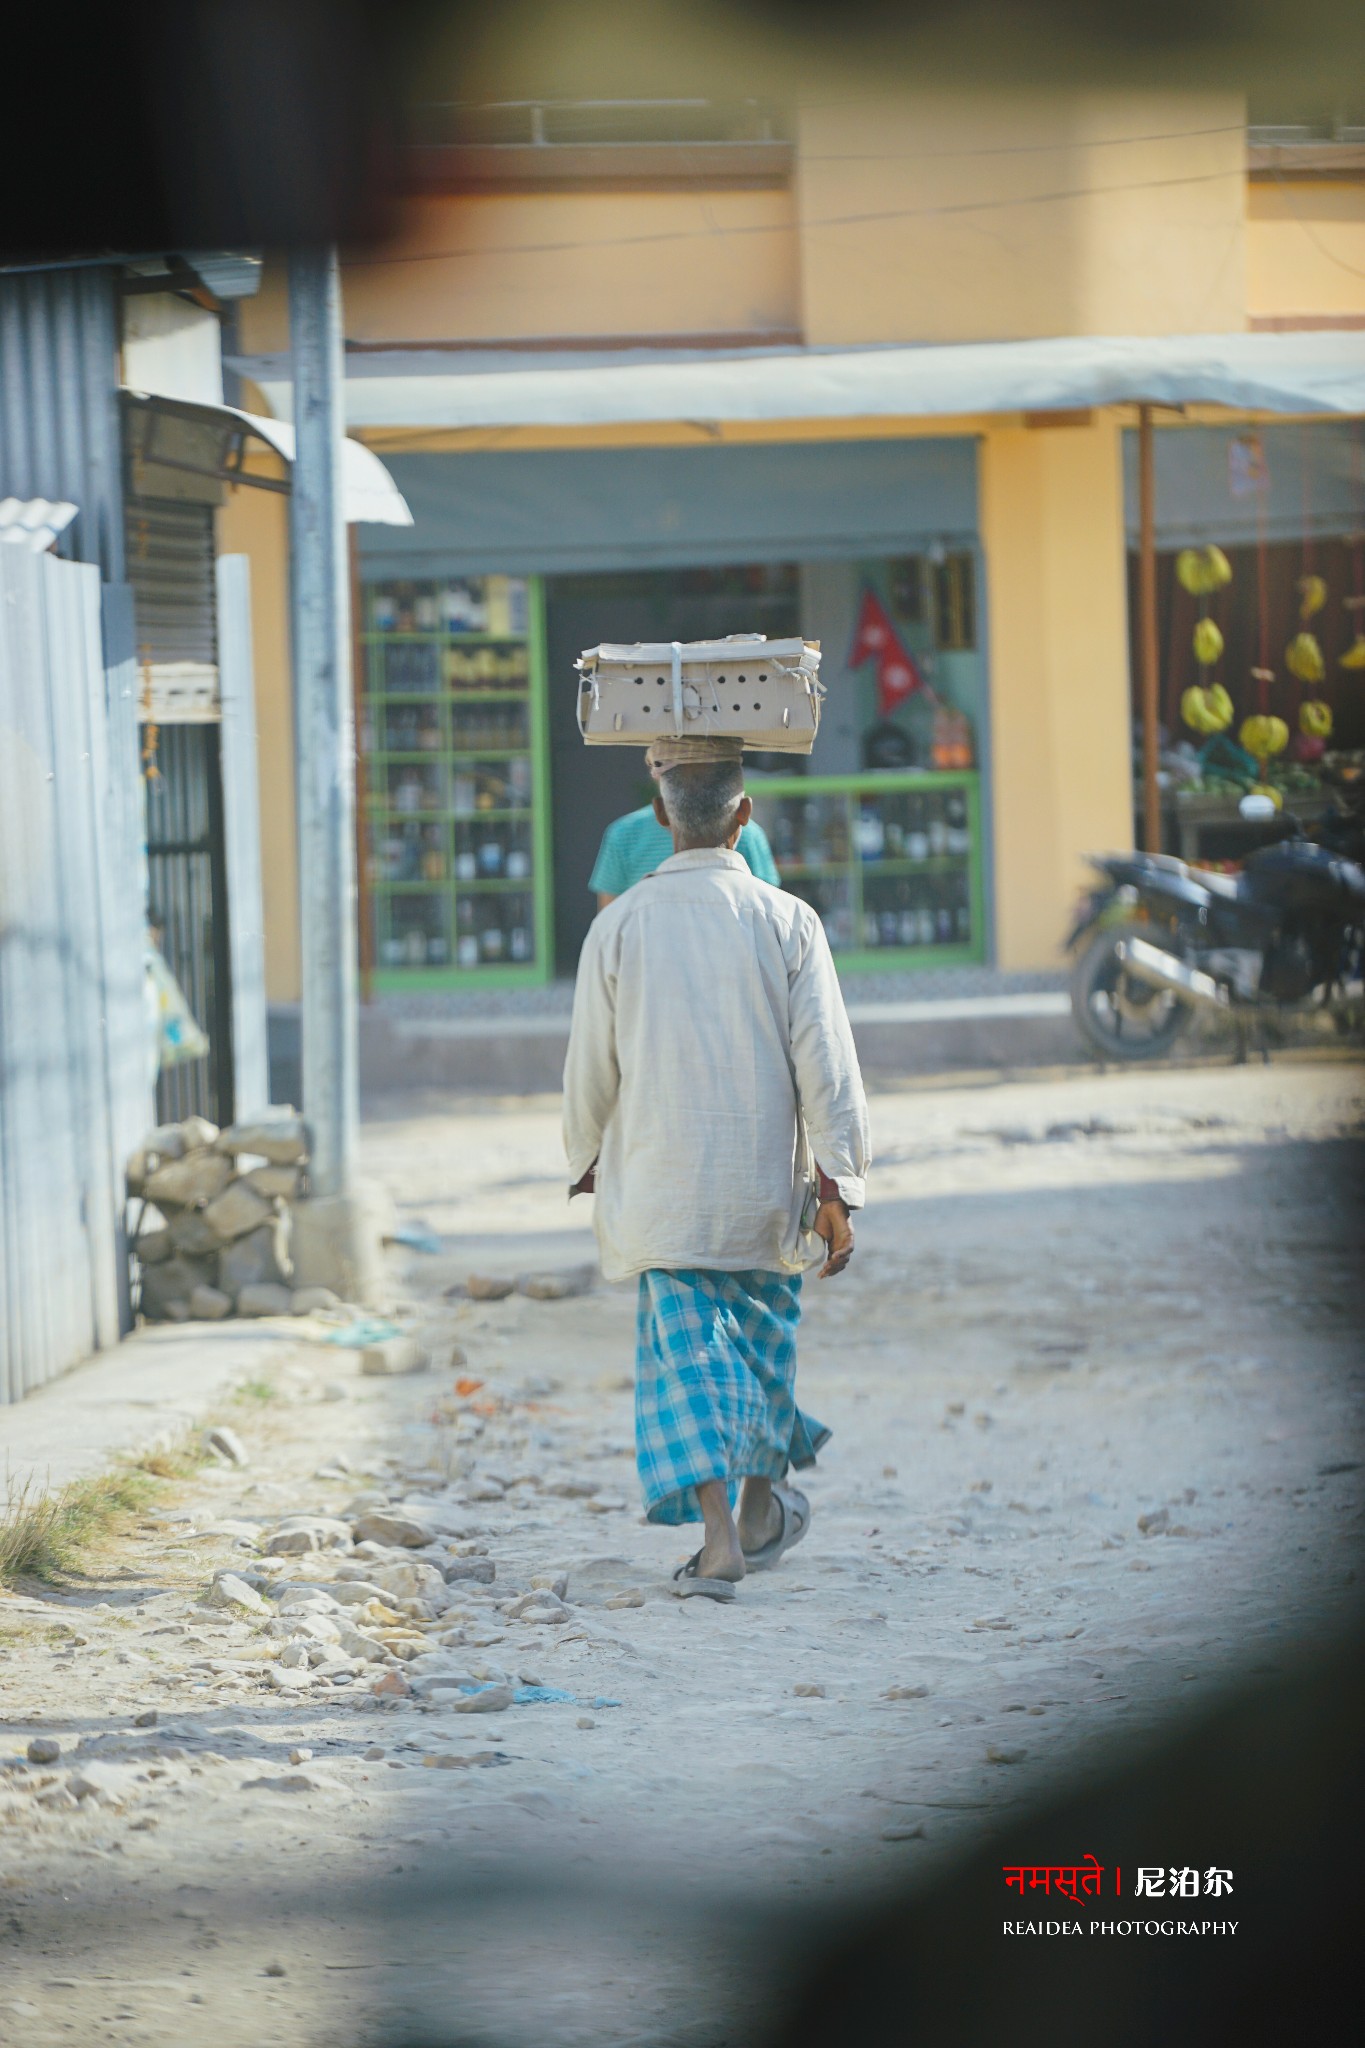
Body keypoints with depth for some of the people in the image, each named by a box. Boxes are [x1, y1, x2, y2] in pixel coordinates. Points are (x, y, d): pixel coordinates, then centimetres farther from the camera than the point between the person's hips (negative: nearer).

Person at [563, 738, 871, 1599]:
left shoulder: (620, 925, -5)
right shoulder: (787, 923, -7)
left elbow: (591, 1067, 3)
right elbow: (827, 1066, -9)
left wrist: (588, 1160, 21)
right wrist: (837, 1189, -5)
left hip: (659, 1181, -1)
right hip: (764, 1177, 1)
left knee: (684, 1349, 1)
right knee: (763, 1335, 19)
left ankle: (718, 1535, -12)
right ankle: (762, 1508, 34)